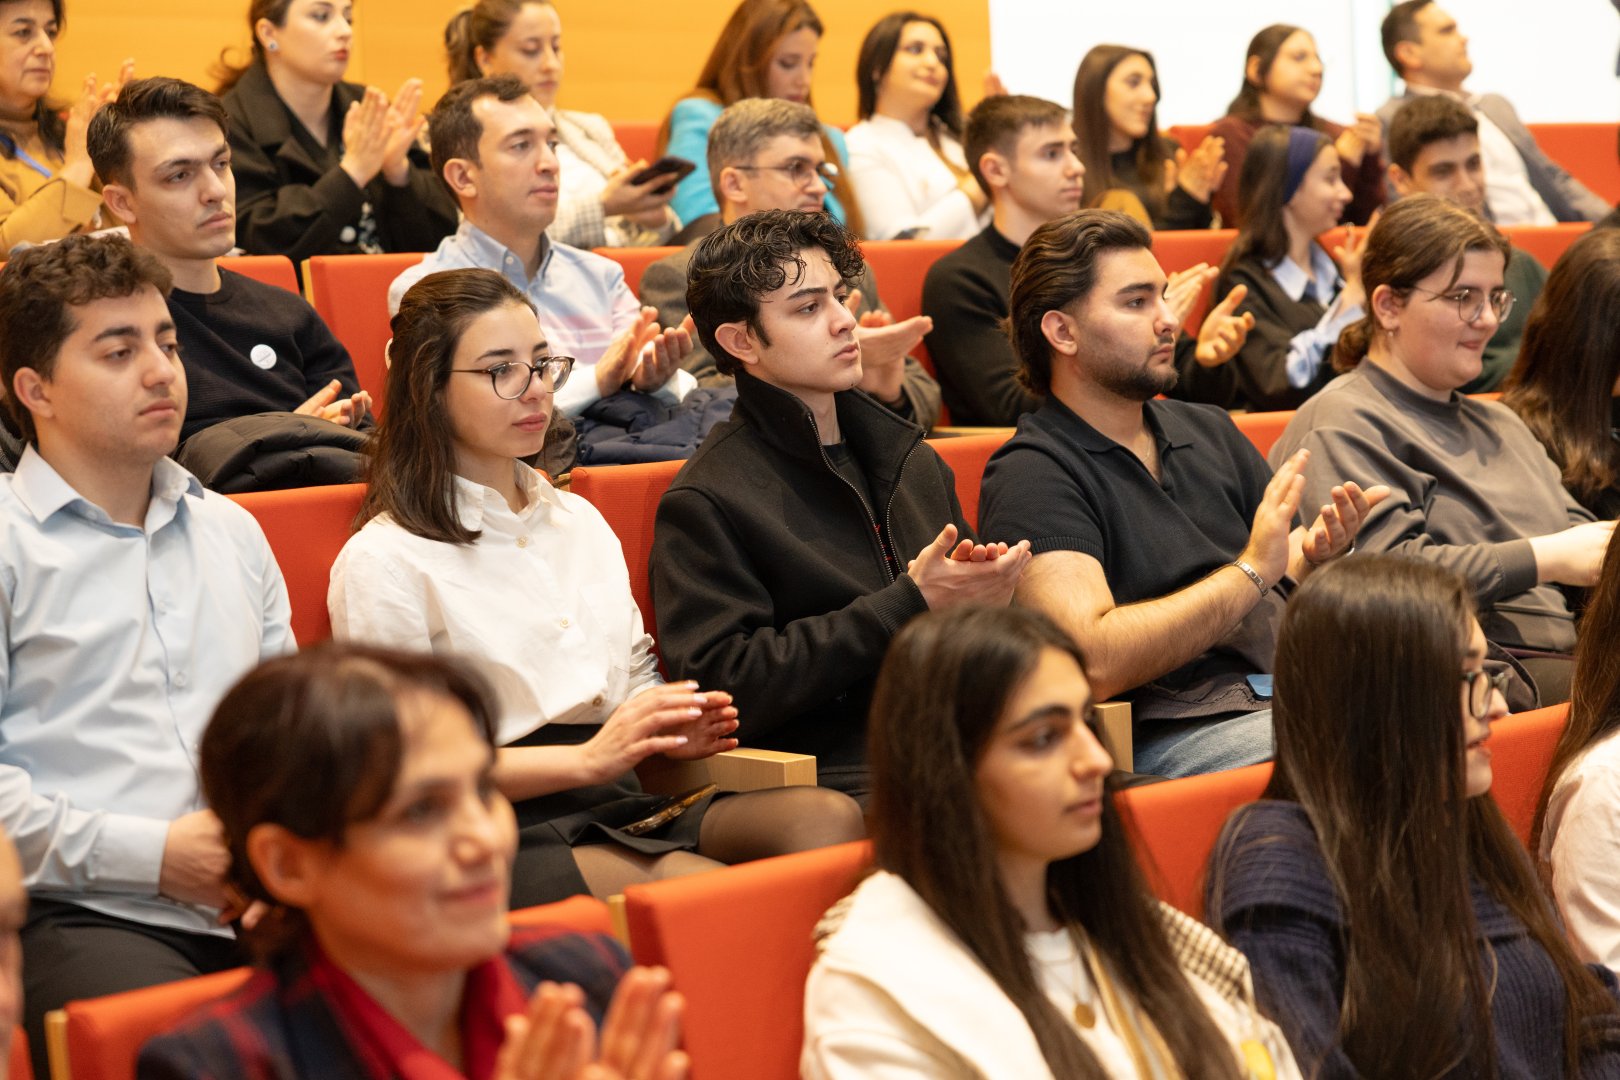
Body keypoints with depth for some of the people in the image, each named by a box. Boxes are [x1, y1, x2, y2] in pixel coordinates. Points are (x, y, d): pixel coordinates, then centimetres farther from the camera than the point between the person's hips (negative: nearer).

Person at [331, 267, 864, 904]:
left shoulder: (581, 522, 25)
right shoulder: (383, 561, 1)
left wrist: (671, 731, 3)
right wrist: (588, 759, -14)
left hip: (623, 809, 7)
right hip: (503, 838, -6)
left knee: (827, 817, -26)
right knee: (707, 890, -37)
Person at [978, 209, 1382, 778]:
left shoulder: (1207, 430, 20)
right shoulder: (1032, 474, -5)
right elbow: (1093, 661, -18)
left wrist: (1319, 551, 1)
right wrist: (1251, 571, -14)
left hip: (1289, 691, 8)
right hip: (1160, 737, -8)